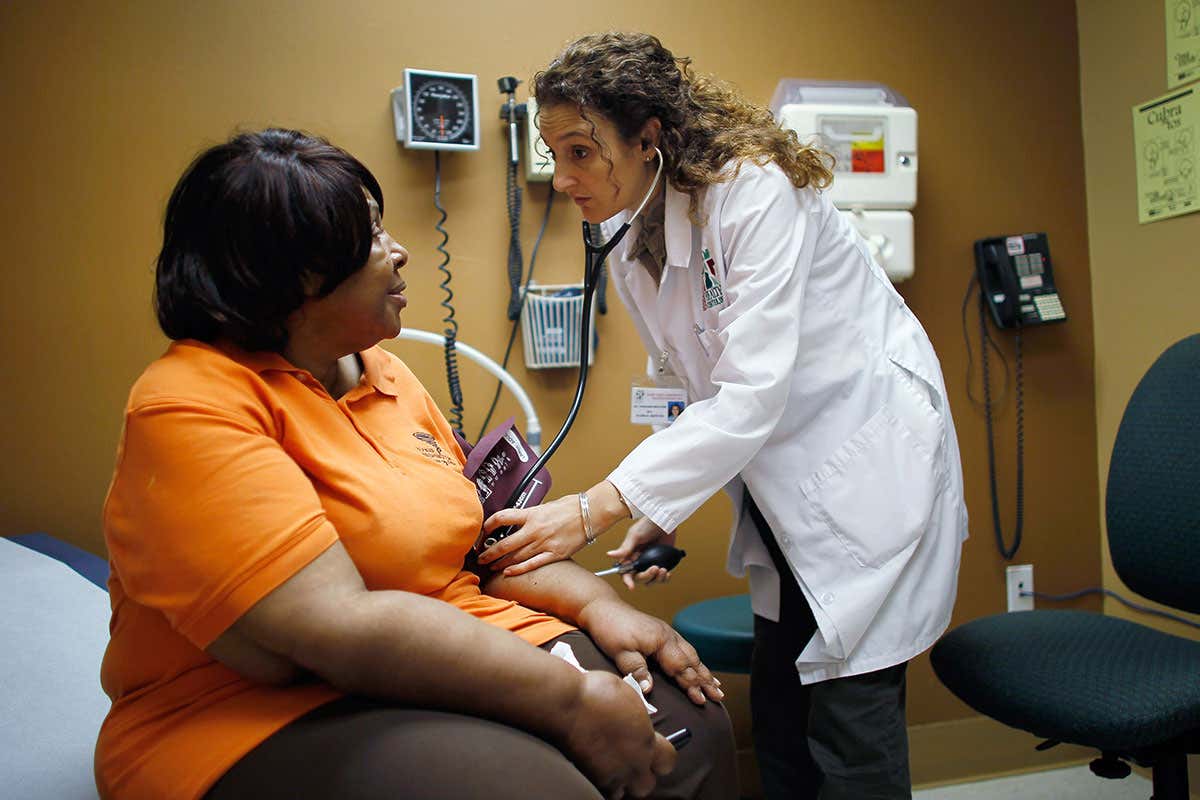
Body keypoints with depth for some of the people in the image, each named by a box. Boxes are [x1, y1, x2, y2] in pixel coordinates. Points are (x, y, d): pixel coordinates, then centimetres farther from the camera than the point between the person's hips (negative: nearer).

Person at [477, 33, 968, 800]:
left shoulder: (755, 190, -23)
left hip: (868, 463, -7)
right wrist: (660, 514, -3)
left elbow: (752, 392, -31)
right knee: (777, 710, 12)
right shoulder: (631, 252, 1)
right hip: (780, 481, 7)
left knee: (849, 728, -4)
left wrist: (596, 510, -34)